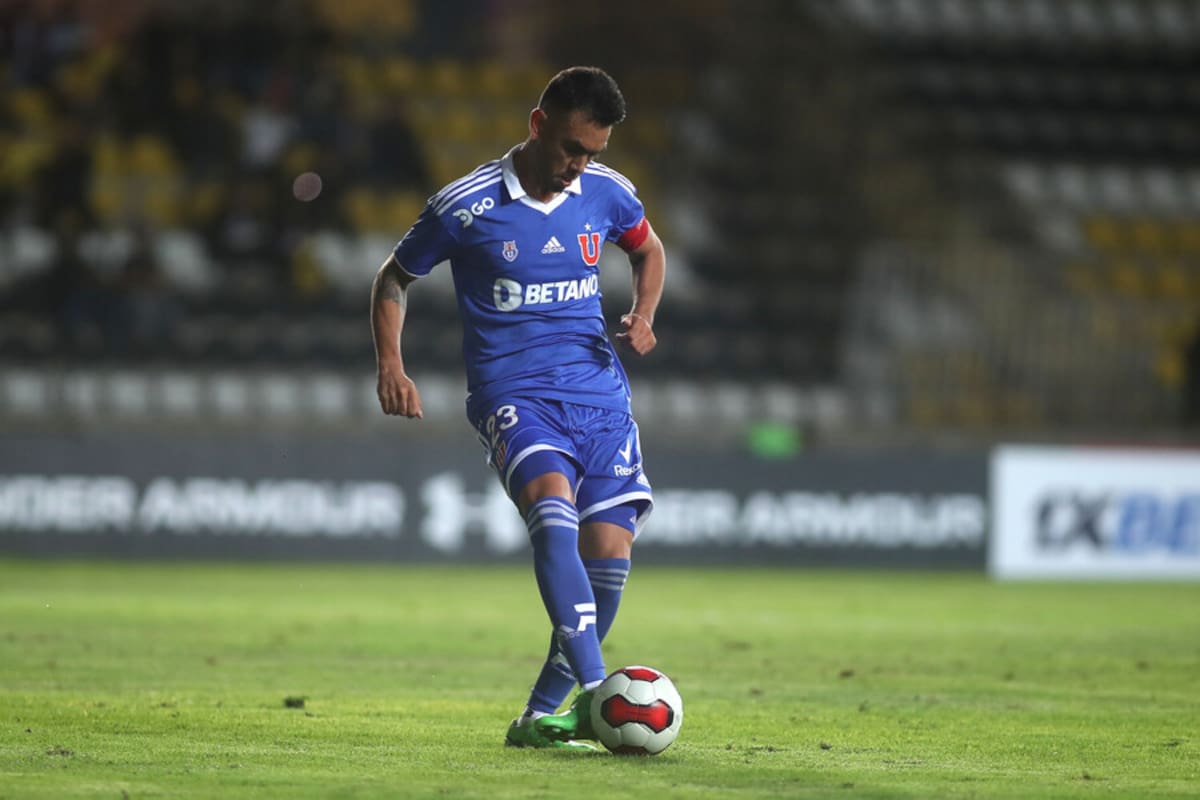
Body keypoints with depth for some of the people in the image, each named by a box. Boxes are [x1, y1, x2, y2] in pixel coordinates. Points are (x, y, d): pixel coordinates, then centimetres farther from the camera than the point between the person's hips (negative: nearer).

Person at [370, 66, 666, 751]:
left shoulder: (608, 193, 4)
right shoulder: (467, 205, -7)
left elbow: (649, 250, 26)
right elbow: (395, 277, 8)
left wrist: (643, 316, 6)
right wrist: (392, 366, -5)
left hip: (599, 391, 5)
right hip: (514, 394, -4)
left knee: (610, 552, -8)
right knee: (554, 506, -33)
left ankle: (541, 715, 9)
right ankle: (594, 691, -43)